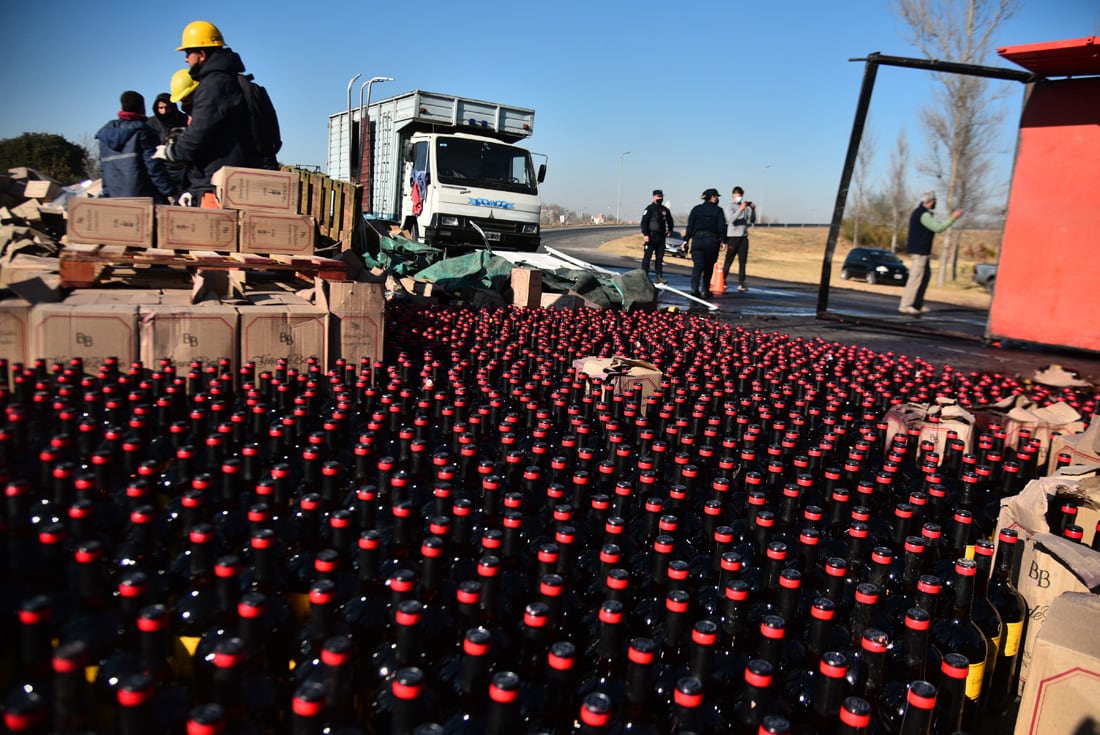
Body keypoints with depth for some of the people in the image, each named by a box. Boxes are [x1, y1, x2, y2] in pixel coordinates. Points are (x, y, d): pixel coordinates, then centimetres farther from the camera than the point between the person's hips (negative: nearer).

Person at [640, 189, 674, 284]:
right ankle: (644, 275, -1)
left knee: (660, 257, 8)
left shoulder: (665, 210, 16)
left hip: (661, 236, 6)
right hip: (651, 236, -6)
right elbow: (644, 222, -10)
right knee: (647, 256, -4)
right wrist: (645, 234, -19)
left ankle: (659, 276, 12)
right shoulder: (650, 208, -4)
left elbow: (669, 221, 29)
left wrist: (670, 230, 13)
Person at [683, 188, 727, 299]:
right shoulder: (718, 210, 1)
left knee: (697, 265, -4)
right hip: (712, 240, -1)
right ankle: (705, 290, 16)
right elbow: (722, 227, -6)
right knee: (708, 267, 12)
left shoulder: (696, 209, 7)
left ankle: (694, 288, -23)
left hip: (697, 240, 1)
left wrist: (686, 240, 4)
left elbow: (690, 226, 3)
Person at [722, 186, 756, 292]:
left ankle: (741, 282, 3)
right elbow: (731, 219, -16)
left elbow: (752, 221, 9)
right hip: (733, 236, -4)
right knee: (729, 260, -4)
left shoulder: (746, 207, 13)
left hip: (744, 236, 4)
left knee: (742, 260, 2)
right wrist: (741, 209, -24)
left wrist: (753, 209, -5)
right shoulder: (729, 207, 1)